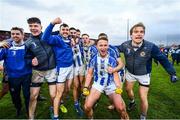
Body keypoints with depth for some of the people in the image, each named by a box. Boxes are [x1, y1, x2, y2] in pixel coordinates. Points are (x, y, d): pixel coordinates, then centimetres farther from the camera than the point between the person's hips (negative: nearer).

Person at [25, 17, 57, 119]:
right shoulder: (28, 42, -3)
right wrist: (31, 61, -11)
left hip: (51, 70, 0)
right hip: (38, 71, 1)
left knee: (53, 95, 1)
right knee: (33, 96, 4)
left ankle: (52, 109, 34)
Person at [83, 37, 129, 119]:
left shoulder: (112, 60, -4)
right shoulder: (93, 59, -3)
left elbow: (115, 75, -1)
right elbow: (89, 74, 1)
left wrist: (119, 87, -15)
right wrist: (86, 87, -6)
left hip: (111, 85, 0)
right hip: (98, 84, 1)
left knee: (121, 108, -12)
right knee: (87, 107, -11)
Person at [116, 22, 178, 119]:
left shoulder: (151, 46, -29)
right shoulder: (125, 45, -21)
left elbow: (163, 59, -16)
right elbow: (116, 48, 2)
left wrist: (172, 73, -12)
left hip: (144, 75, -3)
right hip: (130, 73, 3)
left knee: (143, 98, -1)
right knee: (128, 89, 23)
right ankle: (132, 102, 57)